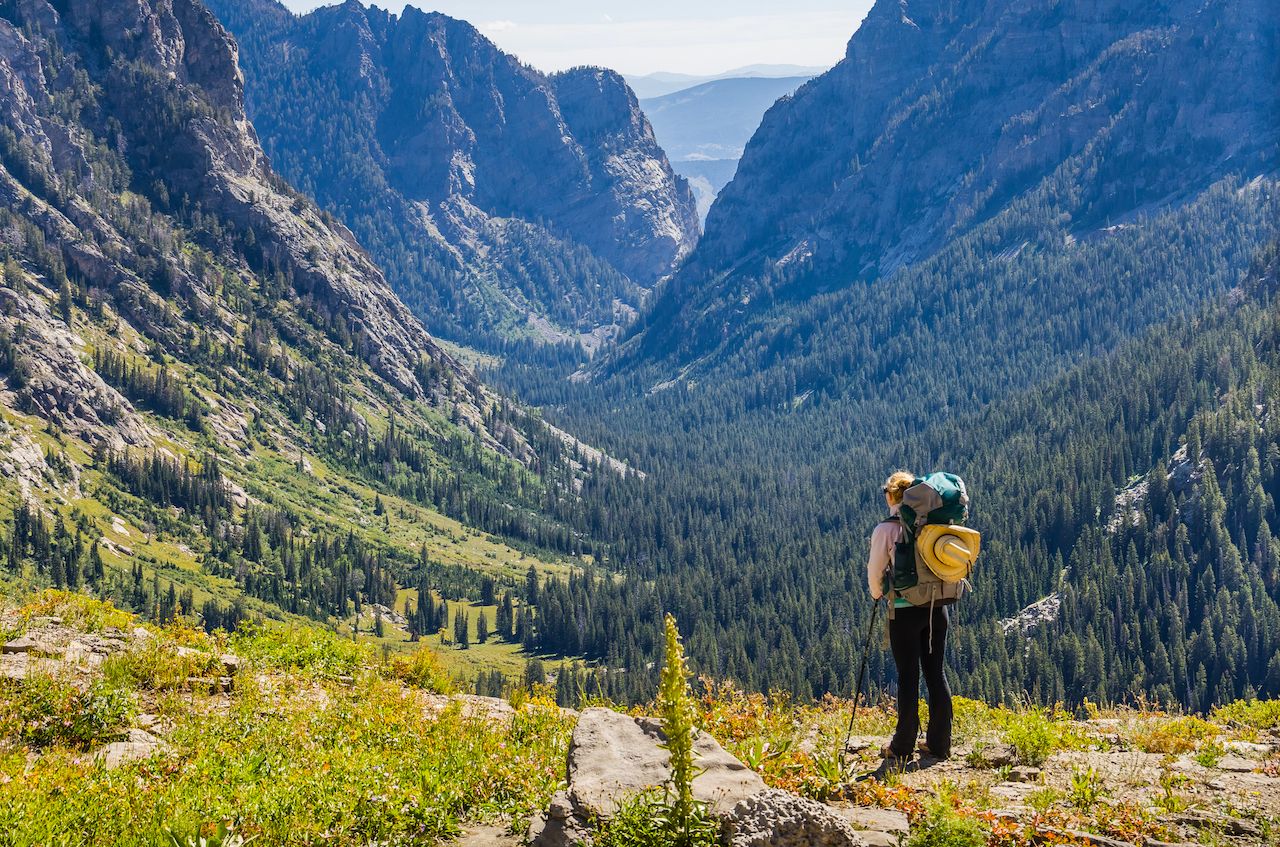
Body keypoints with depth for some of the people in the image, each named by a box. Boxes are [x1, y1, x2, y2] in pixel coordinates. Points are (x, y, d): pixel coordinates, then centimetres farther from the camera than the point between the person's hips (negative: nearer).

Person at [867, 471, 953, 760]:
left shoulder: (885, 530, -9)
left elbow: (875, 571, -1)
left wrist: (877, 595, 19)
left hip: (905, 610, -3)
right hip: (937, 607, 4)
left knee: (908, 676, 3)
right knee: (936, 672, 10)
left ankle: (903, 747, 7)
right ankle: (939, 743, 14)